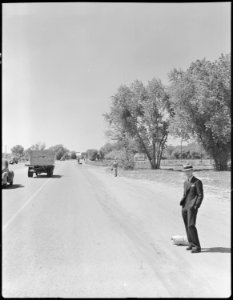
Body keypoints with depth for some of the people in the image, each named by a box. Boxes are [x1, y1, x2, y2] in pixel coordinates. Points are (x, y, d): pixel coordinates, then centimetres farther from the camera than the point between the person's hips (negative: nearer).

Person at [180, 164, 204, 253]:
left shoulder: (197, 182, -4)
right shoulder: (185, 182, 17)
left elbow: (200, 195, -7)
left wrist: (196, 206, -15)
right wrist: (182, 202, 8)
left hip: (192, 207, -7)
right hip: (184, 207, 7)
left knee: (191, 225, -14)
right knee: (187, 226, 10)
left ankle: (197, 246, -6)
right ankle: (191, 243, 23)